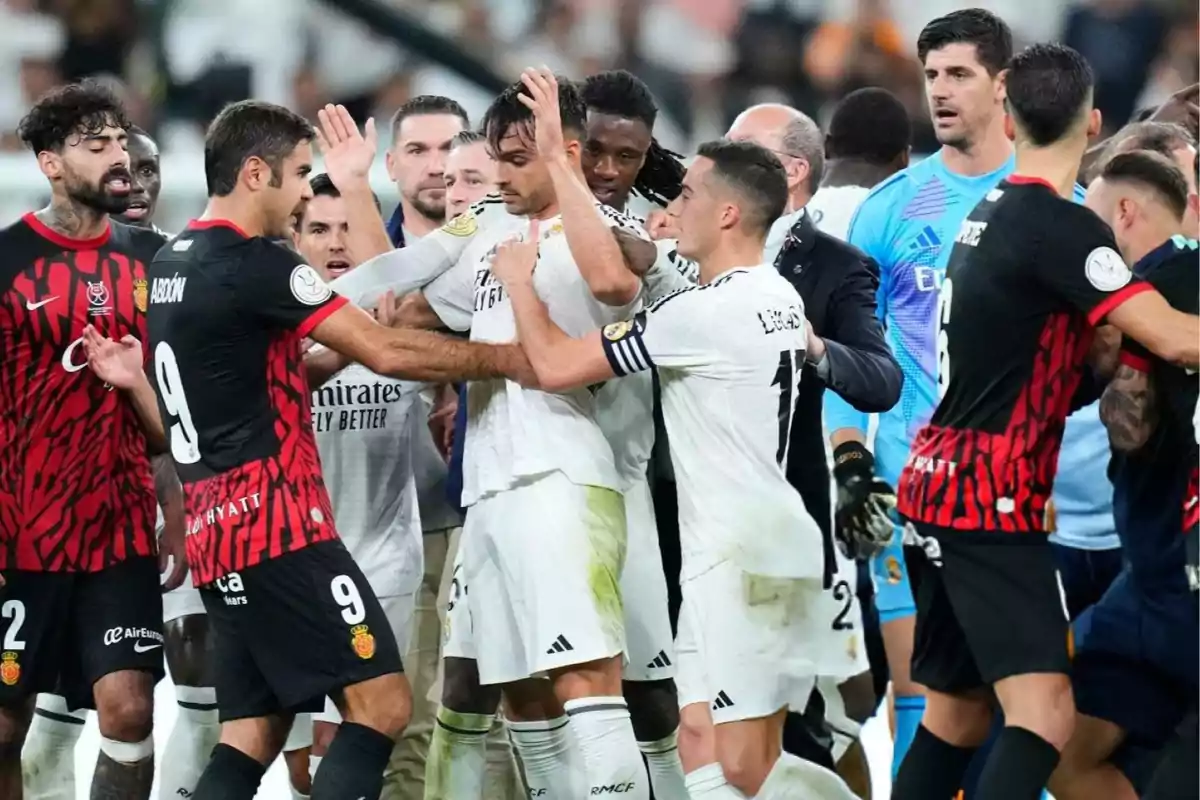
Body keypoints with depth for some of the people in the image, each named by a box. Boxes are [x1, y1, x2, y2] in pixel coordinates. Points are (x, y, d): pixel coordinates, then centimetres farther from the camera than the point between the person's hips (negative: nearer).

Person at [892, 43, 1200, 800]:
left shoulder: (992, 213, 12)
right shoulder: (1060, 226, -15)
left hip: (936, 484, 9)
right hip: (991, 502, -9)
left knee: (959, 710, 17)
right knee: (1044, 712, -18)